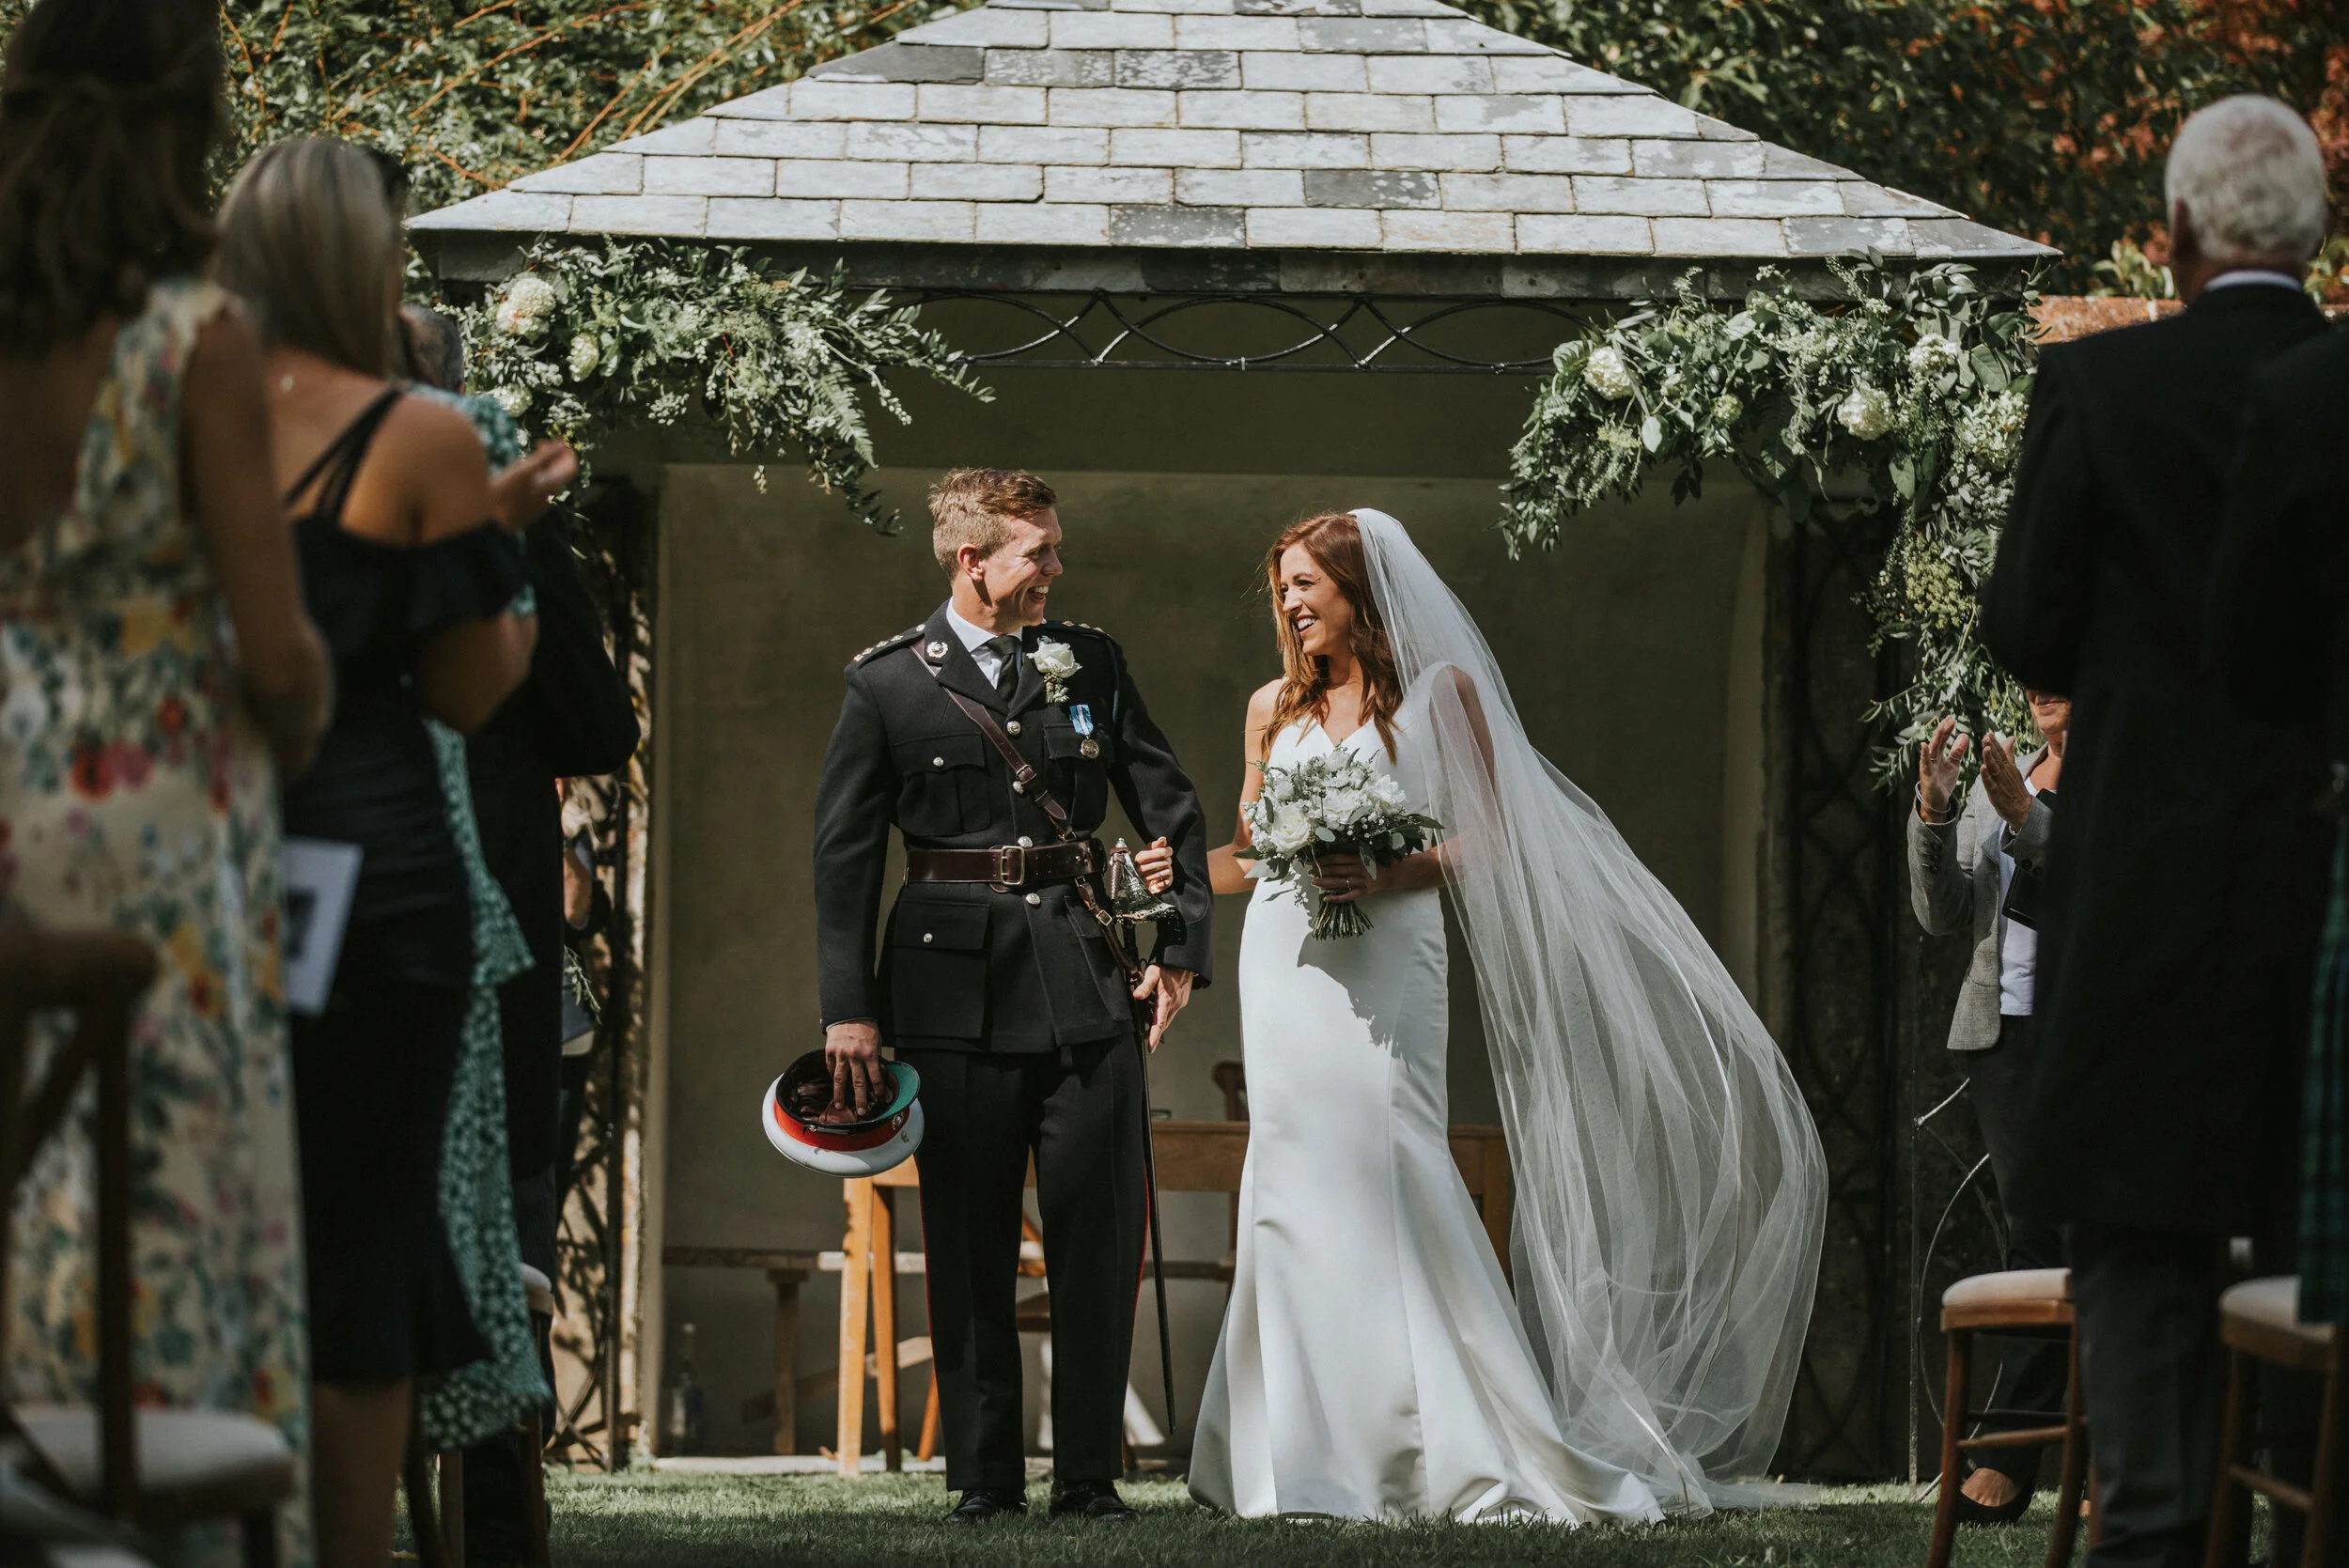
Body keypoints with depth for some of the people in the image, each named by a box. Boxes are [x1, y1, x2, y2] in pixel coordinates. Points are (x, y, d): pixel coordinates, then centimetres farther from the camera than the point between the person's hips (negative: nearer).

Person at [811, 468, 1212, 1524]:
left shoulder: (1090, 663, 9)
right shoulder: (888, 684, 2)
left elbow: (1170, 808, 14)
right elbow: (843, 852, 3)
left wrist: (1182, 950, 6)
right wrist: (849, 1007, -2)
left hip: (1084, 980, 2)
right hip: (954, 990, -2)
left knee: (1100, 1236, 0)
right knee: (968, 1245, 2)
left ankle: (1090, 1476, 7)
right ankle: (985, 1477, 10)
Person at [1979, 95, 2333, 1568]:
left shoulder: (2100, 386, -9)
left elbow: (2029, 634, -3)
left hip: (2155, 875, -3)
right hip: (2329, 873, 3)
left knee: (2144, 1224, 3)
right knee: (2315, 1221, 9)